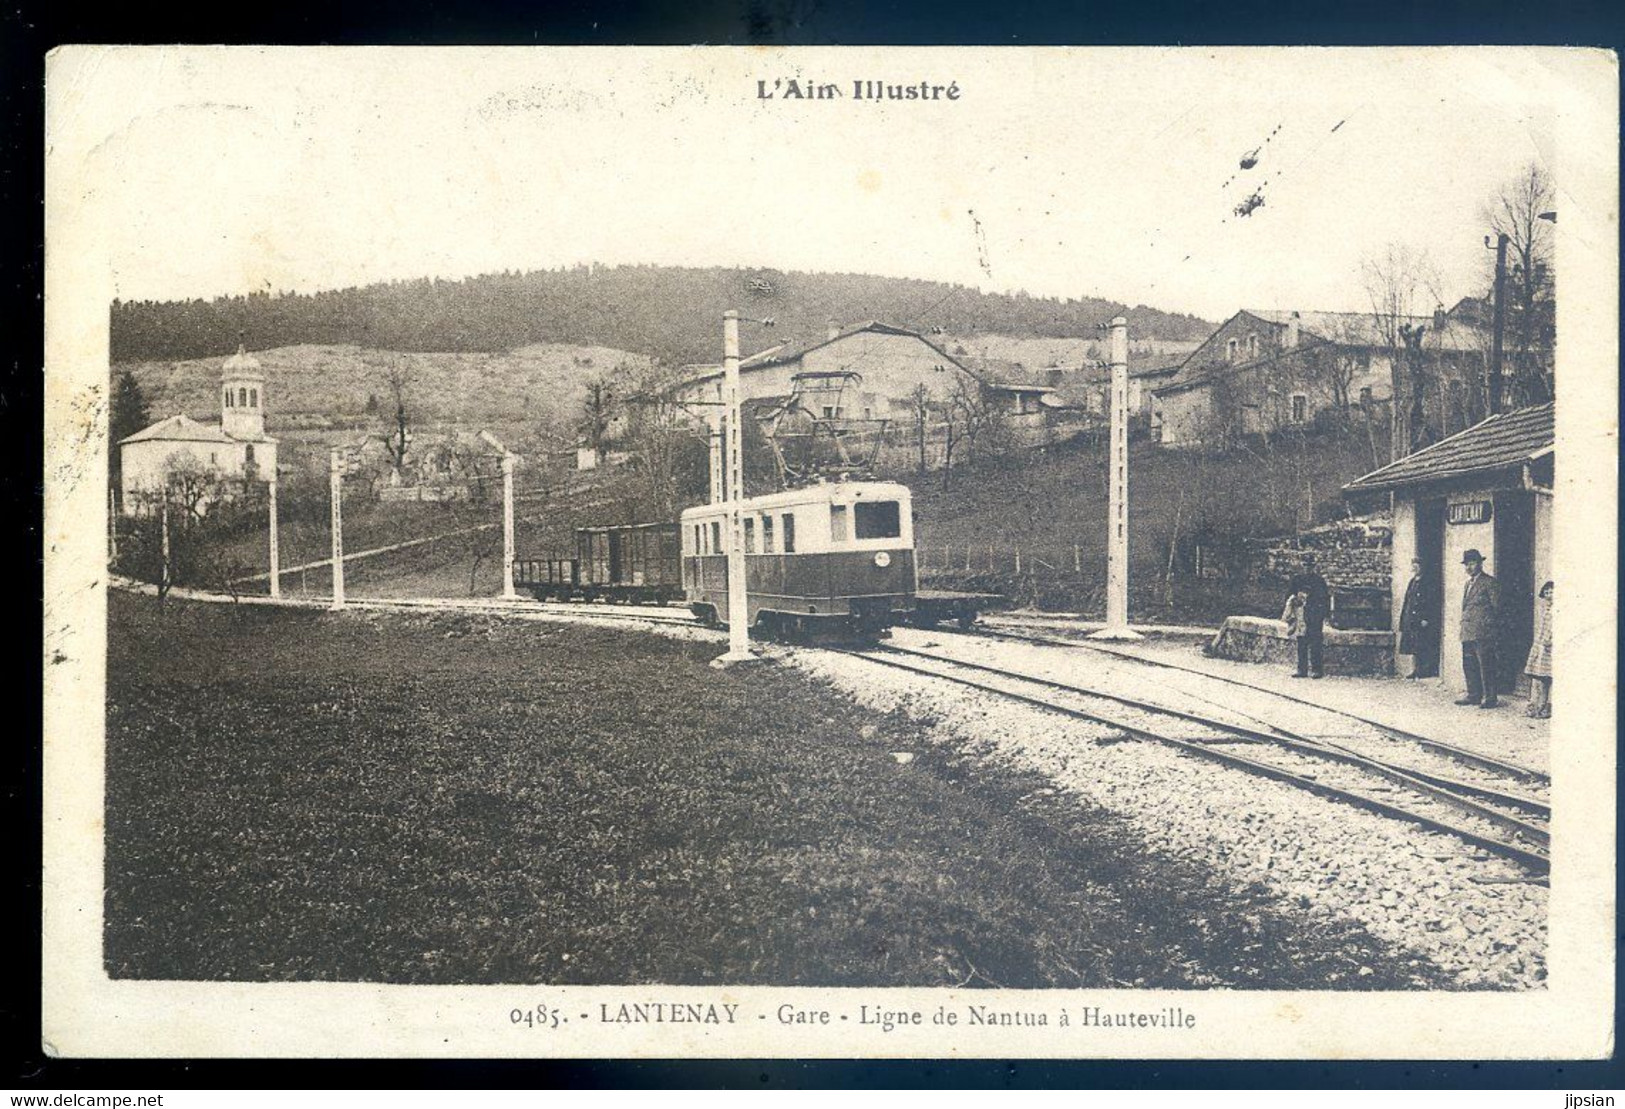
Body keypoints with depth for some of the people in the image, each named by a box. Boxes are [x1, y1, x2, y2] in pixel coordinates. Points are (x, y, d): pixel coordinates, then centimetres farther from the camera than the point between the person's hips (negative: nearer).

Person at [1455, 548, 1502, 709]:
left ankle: (1490, 698, -4)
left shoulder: (1489, 583, -5)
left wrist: (1486, 622, -7)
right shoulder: (1468, 583, 20)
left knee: (1486, 666, -7)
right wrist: (1464, 621, 15)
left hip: (1483, 633, -8)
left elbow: (1496, 607, -6)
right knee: (1469, 666, 10)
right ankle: (1474, 695, 17)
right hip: (1467, 632, 8)